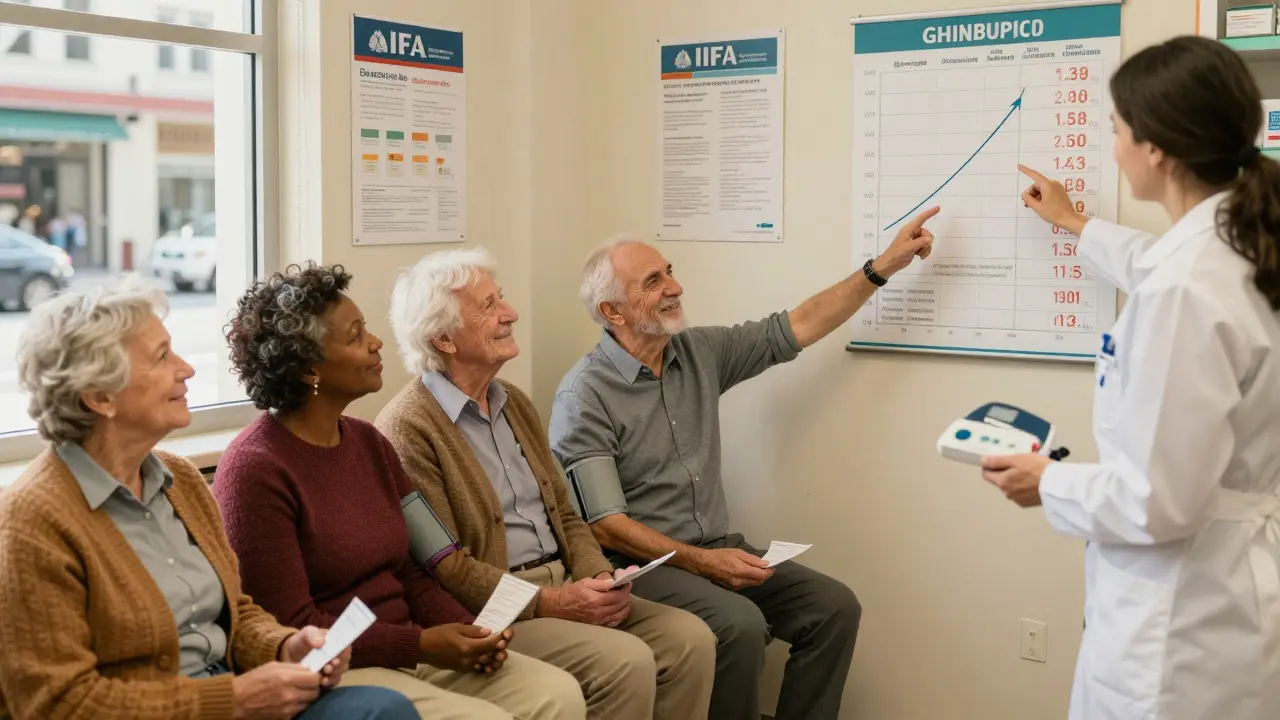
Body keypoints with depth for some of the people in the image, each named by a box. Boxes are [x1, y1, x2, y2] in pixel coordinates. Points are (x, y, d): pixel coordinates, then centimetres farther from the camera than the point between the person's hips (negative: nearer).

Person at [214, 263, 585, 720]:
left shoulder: (368, 442, 10)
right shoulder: (255, 470, -14)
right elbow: (290, 628, -15)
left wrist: (467, 631, -6)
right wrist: (422, 645, -19)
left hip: (406, 653, 7)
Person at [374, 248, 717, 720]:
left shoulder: (515, 404, 16)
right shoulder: (406, 428, -11)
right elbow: (443, 567, -15)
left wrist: (599, 576, -2)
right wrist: (548, 604, -18)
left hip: (563, 587, 8)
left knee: (690, 637, -10)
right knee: (626, 662, -26)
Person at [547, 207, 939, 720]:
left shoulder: (700, 352, 7)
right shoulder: (584, 395, -12)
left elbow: (798, 328, 9)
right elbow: (605, 524, -17)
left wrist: (883, 267, 4)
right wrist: (699, 561, -23)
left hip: (716, 548, 7)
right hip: (643, 563, -7)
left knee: (833, 607, -9)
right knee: (740, 626, -30)